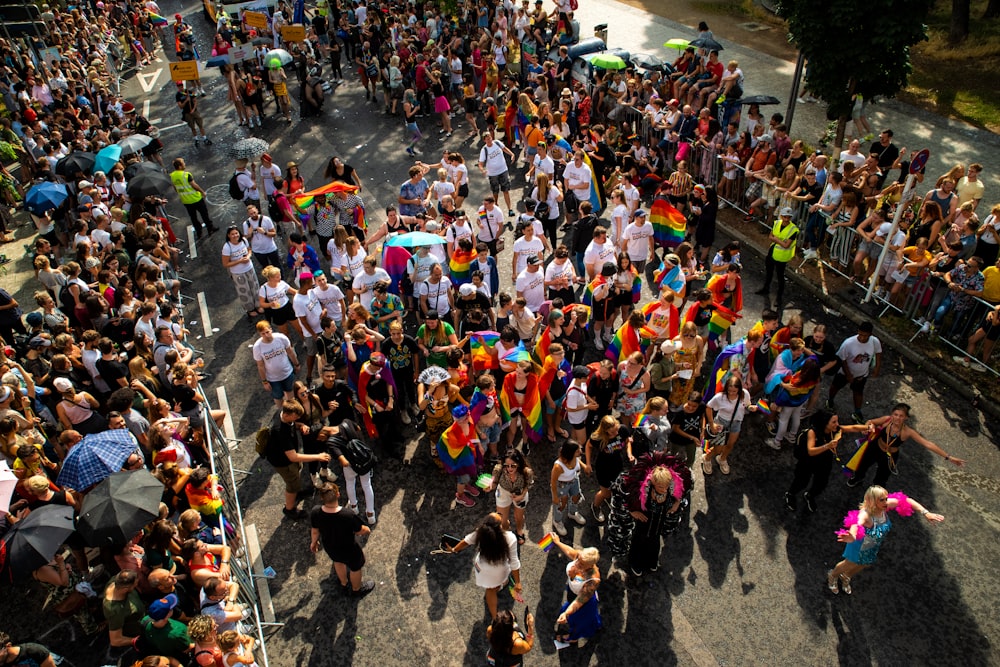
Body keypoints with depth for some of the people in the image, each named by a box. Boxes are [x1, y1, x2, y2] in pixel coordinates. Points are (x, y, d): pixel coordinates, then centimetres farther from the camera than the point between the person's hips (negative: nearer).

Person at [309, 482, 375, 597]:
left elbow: (315, 531, -10)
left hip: (329, 548, 4)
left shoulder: (315, 512, -31)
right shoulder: (349, 515, -41)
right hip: (349, 550, -4)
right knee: (356, 567, 29)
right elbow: (362, 531, -22)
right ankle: (356, 589, 57)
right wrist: (367, 530, 3)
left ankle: (344, 584, 64)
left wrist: (314, 542, 13)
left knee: (338, 562, 37)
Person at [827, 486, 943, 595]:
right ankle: (832, 576, 54)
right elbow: (856, 523, -65)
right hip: (860, 547, -6)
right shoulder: (865, 514, -44)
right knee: (849, 565, 21)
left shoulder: (885, 505, -27)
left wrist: (926, 513, -24)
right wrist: (852, 537, -87)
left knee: (863, 565, 31)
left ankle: (845, 577, 61)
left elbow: (907, 501, -15)